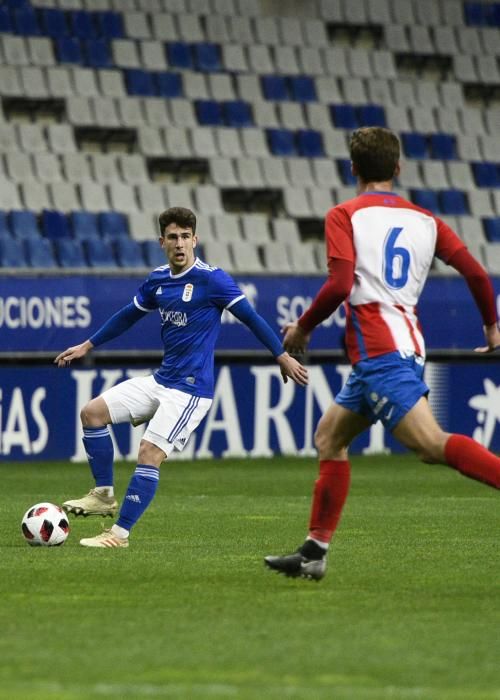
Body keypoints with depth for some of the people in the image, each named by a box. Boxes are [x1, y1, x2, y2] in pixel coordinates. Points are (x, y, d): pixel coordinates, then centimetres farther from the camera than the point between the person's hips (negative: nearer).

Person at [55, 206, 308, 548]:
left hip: (191, 387, -8)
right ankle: (104, 494, 9)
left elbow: (250, 316, -12)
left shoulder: (212, 279, -13)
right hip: (160, 380, 8)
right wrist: (87, 346, 28)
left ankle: (120, 534, -12)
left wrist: (283, 357, -16)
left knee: (150, 453, -17)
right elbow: (129, 315, 23)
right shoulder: (158, 279, 8)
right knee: (93, 412, 2)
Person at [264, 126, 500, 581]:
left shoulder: (345, 216, -3)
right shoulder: (424, 220, 14)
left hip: (378, 351, -8)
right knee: (329, 437, 17)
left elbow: (339, 285, -15)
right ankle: (314, 552, 17)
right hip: (409, 345, 8)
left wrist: (302, 328, 1)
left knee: (431, 443, -20)